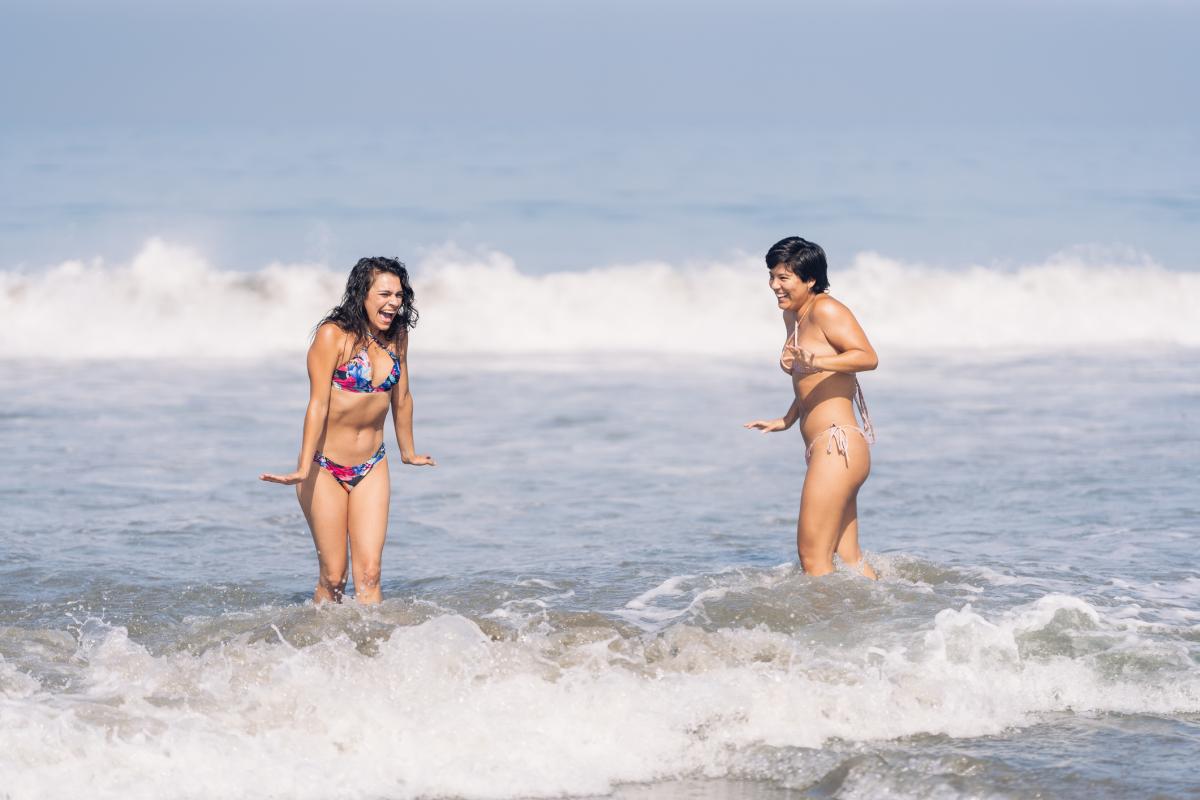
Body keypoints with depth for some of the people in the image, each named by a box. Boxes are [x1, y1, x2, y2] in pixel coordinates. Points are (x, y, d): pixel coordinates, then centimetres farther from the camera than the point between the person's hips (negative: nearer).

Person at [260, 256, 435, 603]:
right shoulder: (334, 335, -15)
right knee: (333, 576, -1)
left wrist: (408, 452, 26)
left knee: (369, 573, -7)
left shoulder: (397, 336, 1)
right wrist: (303, 469, -24)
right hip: (325, 468, -4)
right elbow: (318, 404, -20)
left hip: (371, 468, 4)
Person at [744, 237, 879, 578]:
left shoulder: (826, 310, -10)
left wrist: (815, 363, -35)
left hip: (839, 446, -10)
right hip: (824, 449, 10)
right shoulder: (793, 316, 19)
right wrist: (786, 421, 26)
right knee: (847, 558, 11)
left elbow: (867, 357, -23)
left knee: (813, 557, -10)